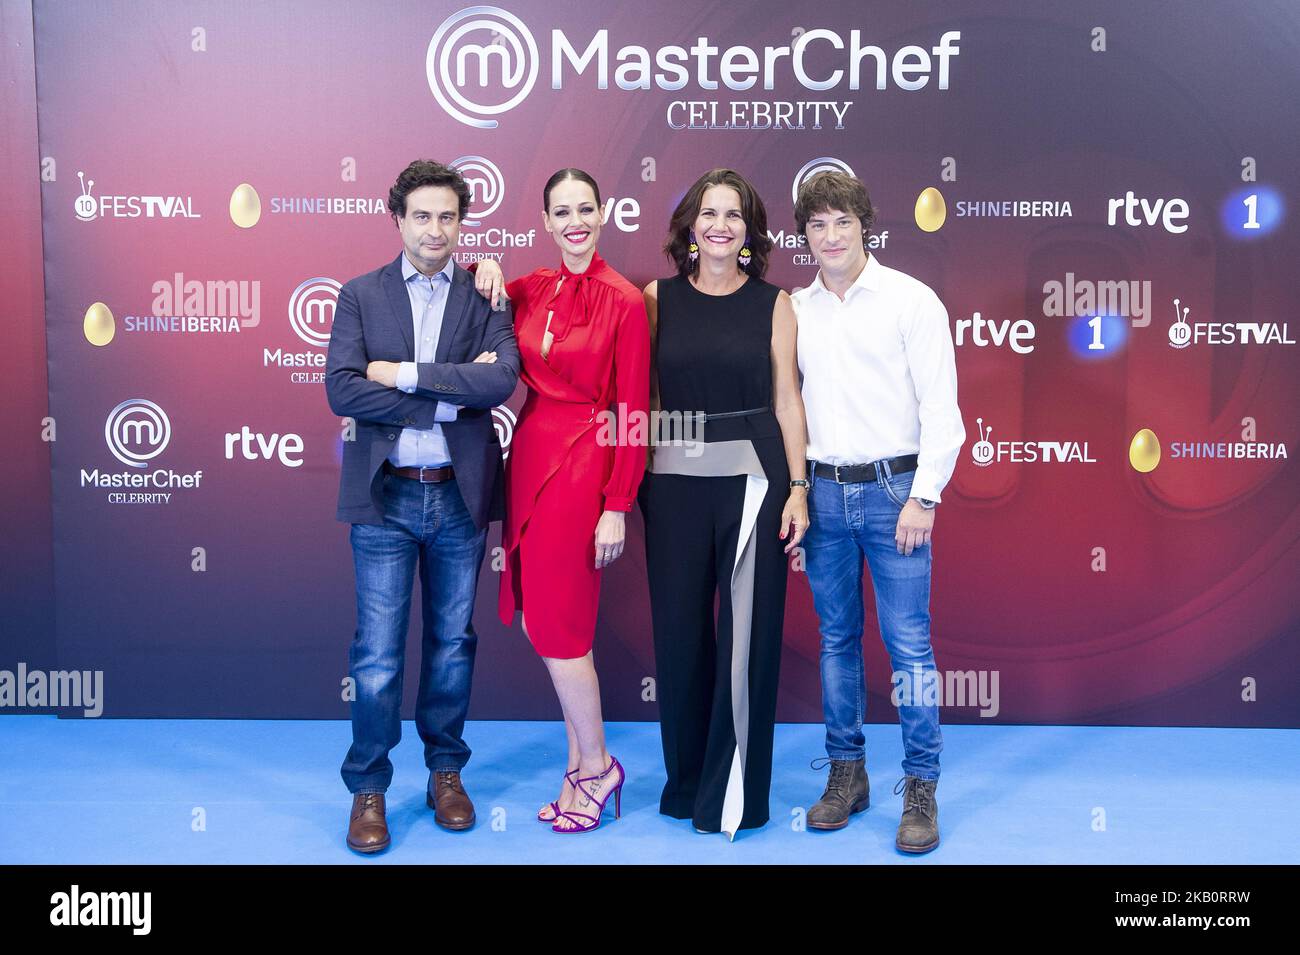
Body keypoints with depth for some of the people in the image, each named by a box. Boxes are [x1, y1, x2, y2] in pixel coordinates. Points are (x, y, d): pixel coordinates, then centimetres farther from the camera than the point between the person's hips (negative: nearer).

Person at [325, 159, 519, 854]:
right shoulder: (361, 295, 3)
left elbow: (501, 379, -15)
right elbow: (341, 390, -10)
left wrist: (404, 373, -15)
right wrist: (448, 396, -14)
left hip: (460, 493, 1)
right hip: (385, 493, -1)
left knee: (452, 640, 12)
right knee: (377, 649, 2)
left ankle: (446, 771, 28)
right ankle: (368, 789, 16)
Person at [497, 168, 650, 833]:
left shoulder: (624, 301, -9)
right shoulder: (530, 290, 7)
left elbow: (633, 410, -10)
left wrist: (617, 506, -12)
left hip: (583, 465, -6)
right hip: (530, 455, 6)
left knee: (555, 625, -3)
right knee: (543, 620, 10)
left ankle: (596, 766, 18)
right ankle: (581, 763, 25)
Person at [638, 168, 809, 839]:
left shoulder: (773, 303, 4)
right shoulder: (659, 298, 6)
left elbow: (787, 400, 2)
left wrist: (798, 488, -3)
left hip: (754, 477, -1)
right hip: (674, 478, 1)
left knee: (747, 630, 1)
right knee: (678, 627, 8)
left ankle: (736, 790, 16)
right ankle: (687, 778, 25)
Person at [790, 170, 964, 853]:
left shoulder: (911, 301, -3)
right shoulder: (794, 310, 9)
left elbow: (941, 409, -5)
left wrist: (923, 497, -11)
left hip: (892, 489, -4)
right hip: (822, 491, 4)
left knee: (908, 644, -3)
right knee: (836, 640, 11)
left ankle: (921, 787, 9)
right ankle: (846, 773, 23)